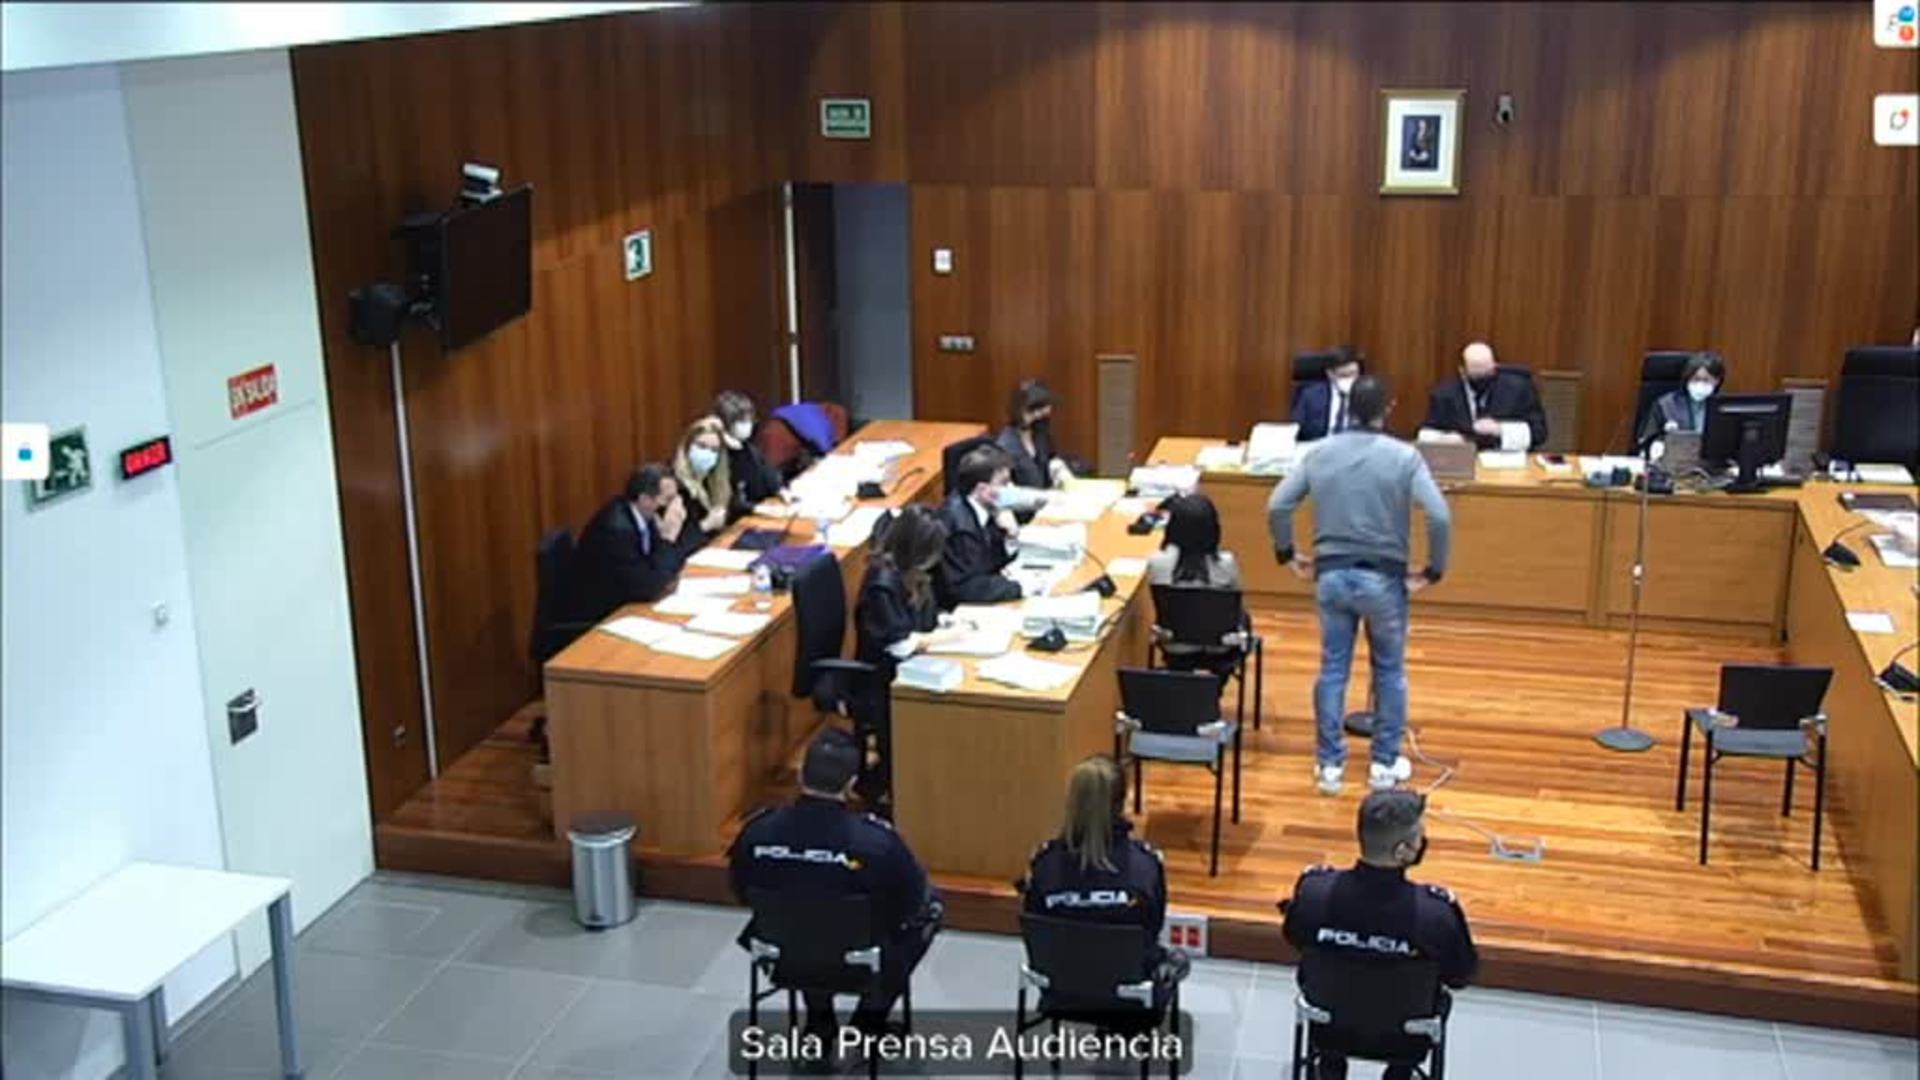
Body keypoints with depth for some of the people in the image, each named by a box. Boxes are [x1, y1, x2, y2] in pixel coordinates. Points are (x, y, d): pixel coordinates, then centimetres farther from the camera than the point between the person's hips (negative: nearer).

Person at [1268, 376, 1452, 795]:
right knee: (1389, 671, 15)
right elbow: (1440, 517, -17)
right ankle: (1385, 764, 21)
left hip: (1332, 575, 3)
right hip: (1383, 578, -2)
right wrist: (1433, 570, -6)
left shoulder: (1321, 453, 1)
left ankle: (1329, 764, 17)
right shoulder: (1404, 457, -9)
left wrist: (1287, 554, 12)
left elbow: (1277, 505, 0)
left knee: (1332, 669, 12)